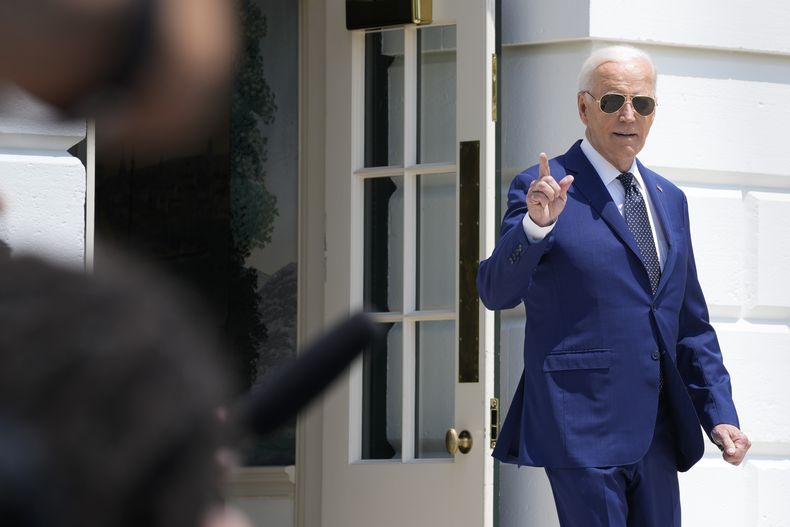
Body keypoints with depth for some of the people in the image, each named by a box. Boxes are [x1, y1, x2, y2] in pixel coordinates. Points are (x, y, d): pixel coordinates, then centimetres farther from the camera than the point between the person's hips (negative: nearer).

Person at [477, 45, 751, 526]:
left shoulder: (670, 200, 16)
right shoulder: (544, 189, -3)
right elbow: (497, 292, -14)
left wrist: (719, 412, 10)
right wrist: (535, 225, -31)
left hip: (658, 432, 6)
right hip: (584, 429, -6)